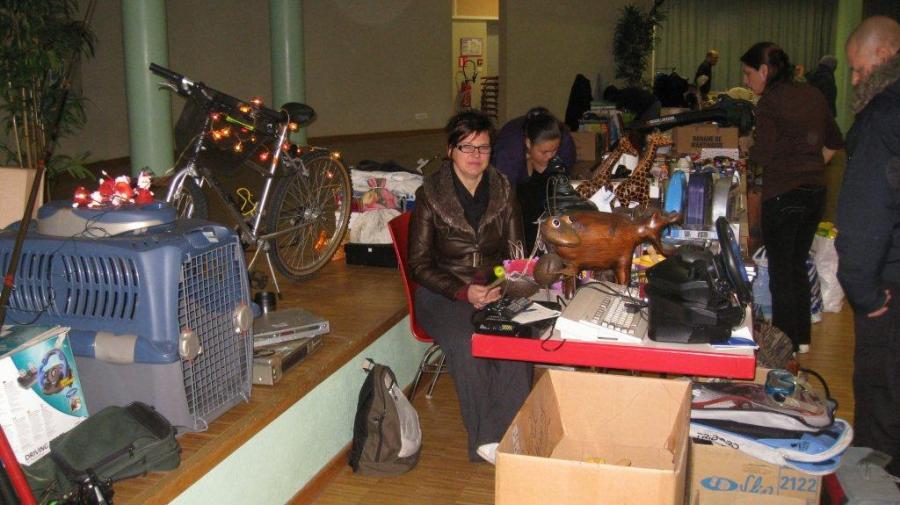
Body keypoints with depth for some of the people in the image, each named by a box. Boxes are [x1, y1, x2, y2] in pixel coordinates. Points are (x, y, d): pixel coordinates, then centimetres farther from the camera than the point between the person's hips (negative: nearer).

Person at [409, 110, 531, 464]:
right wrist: (463, 292, -16)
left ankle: (502, 436, -21)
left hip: (495, 289, 3)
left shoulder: (503, 190, 7)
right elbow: (420, 264, -2)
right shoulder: (430, 195, -3)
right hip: (443, 292, -2)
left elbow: (515, 251, 11)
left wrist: (502, 286, -11)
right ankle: (485, 439, -19)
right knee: (466, 345, -33)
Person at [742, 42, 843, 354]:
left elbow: (763, 156, -16)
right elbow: (834, 142, 17)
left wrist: (744, 149, 4)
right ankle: (802, 339, 26)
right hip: (815, 192, 7)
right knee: (799, 265, 18)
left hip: (782, 195, -7)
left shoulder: (770, 101, -12)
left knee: (781, 271, 3)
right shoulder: (812, 95, 10)